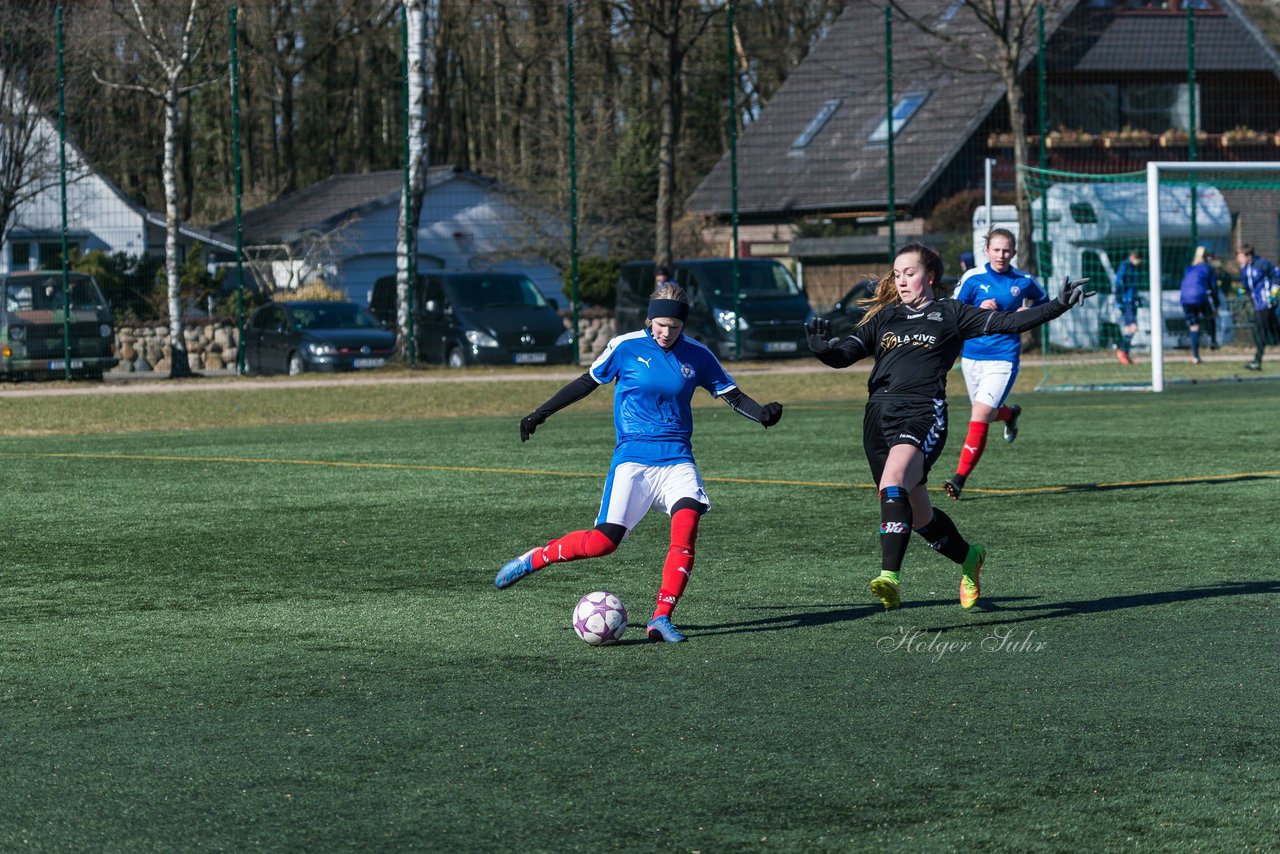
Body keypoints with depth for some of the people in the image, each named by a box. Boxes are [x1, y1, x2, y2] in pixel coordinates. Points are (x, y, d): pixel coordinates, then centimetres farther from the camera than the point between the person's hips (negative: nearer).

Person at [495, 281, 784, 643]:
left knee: (686, 525, -24)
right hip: (632, 459, -2)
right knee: (603, 541, -10)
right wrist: (539, 414, 12)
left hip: (677, 459, 2)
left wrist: (762, 413, -11)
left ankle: (661, 618, -20)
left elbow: (732, 395, 9)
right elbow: (587, 382, 9)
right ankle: (533, 559, 14)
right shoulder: (625, 347, -3)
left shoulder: (697, 355, 4)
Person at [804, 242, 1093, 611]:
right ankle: (968, 557, 38)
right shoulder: (883, 318, 21)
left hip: (923, 412, -5)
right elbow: (845, 354, 12)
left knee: (893, 483, -31)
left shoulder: (950, 314, 11)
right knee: (918, 514, 11)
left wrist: (1057, 306, -2)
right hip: (880, 415, 5)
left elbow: (1007, 322, 7)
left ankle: (889, 577, -38)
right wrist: (823, 347, -11)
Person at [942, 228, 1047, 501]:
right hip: (972, 355, 2)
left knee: (980, 416, -16)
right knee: (986, 414, 17)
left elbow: (1043, 301, 19)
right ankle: (1010, 414, 55)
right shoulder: (973, 278, -4)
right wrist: (978, 310, -20)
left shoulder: (1023, 281, -1)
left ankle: (960, 478, -14)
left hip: (1003, 357, -2)